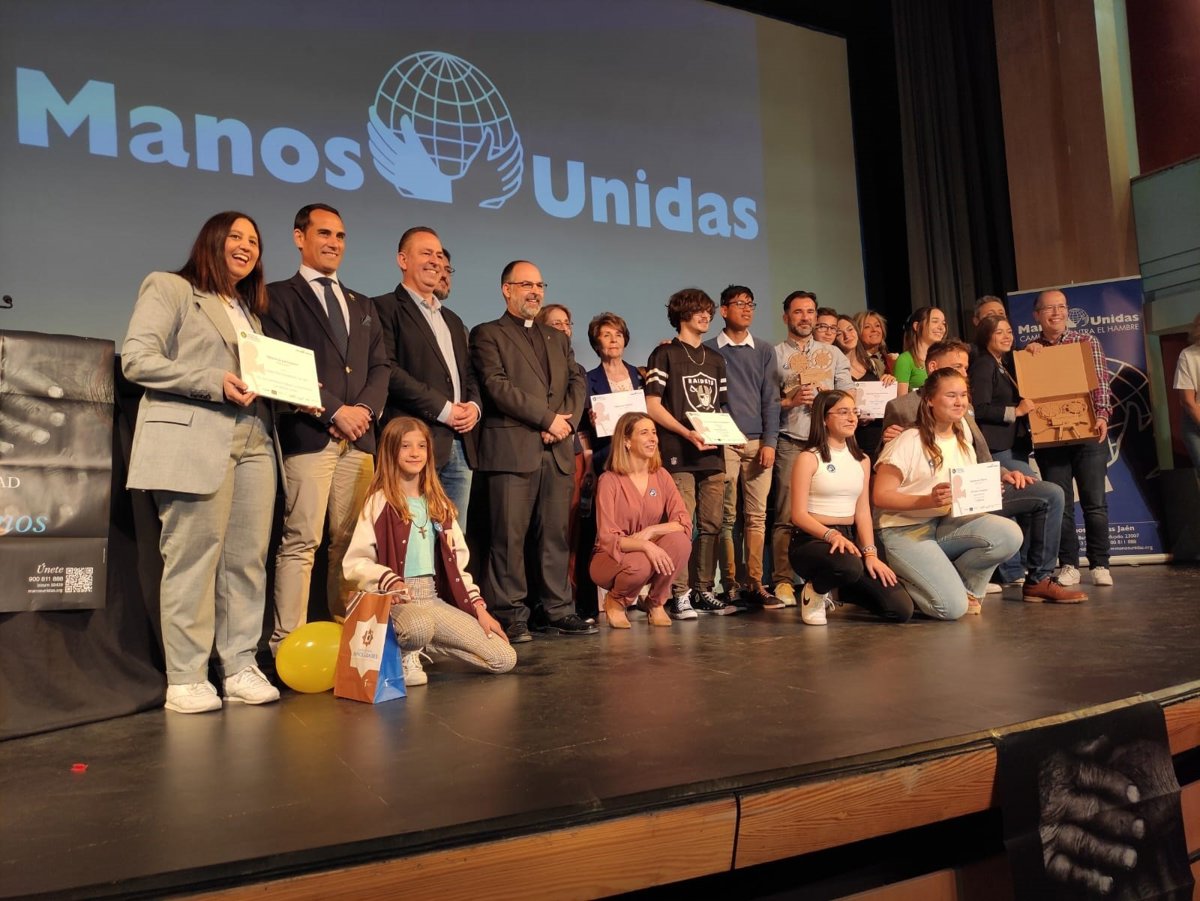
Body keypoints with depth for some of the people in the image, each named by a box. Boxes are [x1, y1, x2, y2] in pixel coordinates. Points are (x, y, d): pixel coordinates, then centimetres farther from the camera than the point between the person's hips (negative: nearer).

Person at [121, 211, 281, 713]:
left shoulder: (251, 310, 27)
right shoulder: (169, 288, 6)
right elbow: (136, 359, -5)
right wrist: (214, 383, -14)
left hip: (253, 441, 6)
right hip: (194, 440, -6)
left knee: (249, 558, 3)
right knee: (193, 557, -6)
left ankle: (241, 667, 10)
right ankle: (185, 678, 1)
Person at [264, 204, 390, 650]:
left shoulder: (362, 305, 24)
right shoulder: (280, 296, 6)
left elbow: (379, 366, 16)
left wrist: (364, 408, -3)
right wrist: (335, 411, -12)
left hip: (359, 437, 5)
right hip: (308, 434, -5)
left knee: (351, 542, 5)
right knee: (301, 541, -8)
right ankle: (288, 643, -3)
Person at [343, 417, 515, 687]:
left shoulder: (439, 503, 15)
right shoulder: (380, 502, -3)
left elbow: (457, 562, 15)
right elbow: (355, 563, -9)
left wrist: (479, 607, 6)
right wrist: (389, 581, -26)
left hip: (436, 599, 6)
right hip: (397, 600, -6)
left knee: (505, 659, -7)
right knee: (420, 626, -42)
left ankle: (429, 643, 11)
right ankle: (405, 655, -6)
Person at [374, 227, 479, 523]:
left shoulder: (453, 320, 25)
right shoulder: (386, 307, 0)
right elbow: (387, 370, -12)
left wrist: (474, 405, 1)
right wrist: (443, 408, -14)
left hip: (460, 446, 7)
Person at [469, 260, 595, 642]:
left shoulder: (557, 338, 24)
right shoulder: (487, 334, 5)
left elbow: (577, 382, 14)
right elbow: (497, 386, -8)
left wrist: (566, 421, -5)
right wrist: (548, 418, -11)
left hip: (557, 451, 5)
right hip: (512, 449, -5)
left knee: (556, 535, 6)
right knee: (509, 537, -4)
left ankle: (559, 610, 13)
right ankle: (510, 615, 4)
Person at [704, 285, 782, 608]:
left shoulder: (764, 351, 14)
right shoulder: (709, 350, 7)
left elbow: (771, 399, 9)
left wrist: (769, 442, -1)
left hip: (758, 442, 2)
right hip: (722, 442, -2)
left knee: (756, 515, -1)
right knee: (727, 516, -2)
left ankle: (754, 583, 3)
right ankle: (731, 584, 2)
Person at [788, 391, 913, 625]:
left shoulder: (861, 460, 14)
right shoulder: (809, 458, -5)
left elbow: (863, 512, 6)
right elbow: (799, 515, -11)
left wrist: (870, 552, -9)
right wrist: (831, 535, -28)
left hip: (849, 538, 6)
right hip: (811, 540, -6)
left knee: (902, 609, -8)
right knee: (849, 566, -41)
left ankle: (845, 592, 20)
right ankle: (815, 592, -5)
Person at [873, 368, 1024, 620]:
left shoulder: (965, 447, 14)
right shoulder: (908, 442, -8)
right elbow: (880, 496, -12)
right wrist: (929, 500, -24)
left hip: (946, 525, 7)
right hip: (905, 531, -7)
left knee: (1009, 535, -21)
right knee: (953, 608, -22)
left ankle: (963, 587, 2)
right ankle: (902, 585, 8)